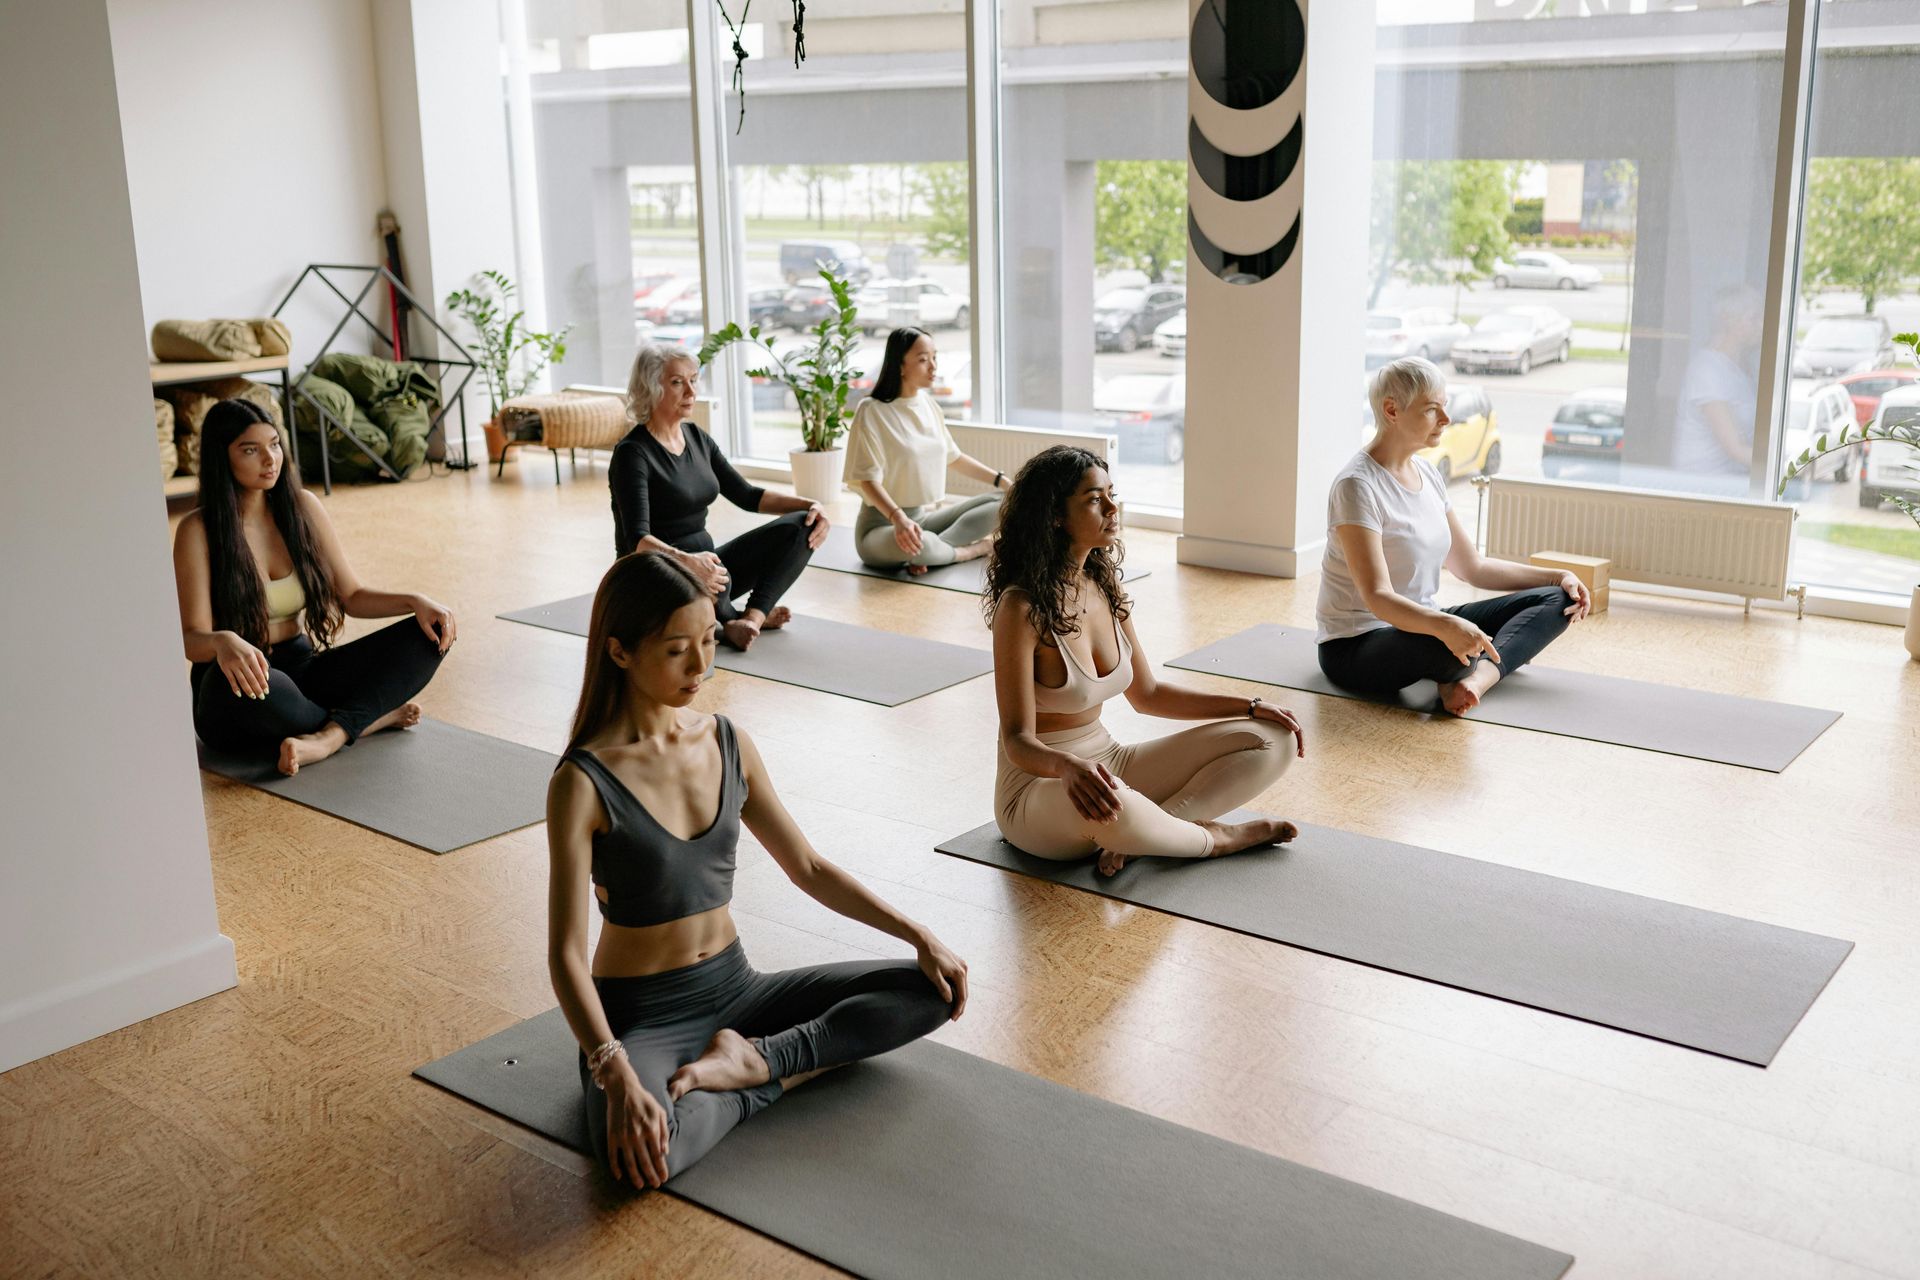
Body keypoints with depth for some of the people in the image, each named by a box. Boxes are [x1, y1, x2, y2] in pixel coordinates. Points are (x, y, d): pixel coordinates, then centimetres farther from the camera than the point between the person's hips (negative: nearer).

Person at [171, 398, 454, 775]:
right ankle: (370, 719, -17)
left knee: (428, 634, -12)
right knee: (232, 682, -42)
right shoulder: (198, 531, -10)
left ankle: (328, 737, -31)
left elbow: (352, 596, 8)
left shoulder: (302, 507, 4)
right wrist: (223, 642, -41)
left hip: (302, 666, 5)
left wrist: (415, 602, -11)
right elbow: (192, 641, -16)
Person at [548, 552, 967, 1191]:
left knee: (934, 991, -5)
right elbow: (565, 953, -20)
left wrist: (918, 934, 1)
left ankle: (754, 1057, -10)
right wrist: (617, 1076, -34)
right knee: (642, 1154, -39)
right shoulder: (584, 784, -17)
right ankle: (774, 1077, -10)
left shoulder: (728, 743, 1)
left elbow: (807, 868, 9)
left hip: (734, 987, 6)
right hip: (639, 1013, -6)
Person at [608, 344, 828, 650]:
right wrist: (685, 561, -46)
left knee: (800, 526, -9)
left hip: (701, 562, 7)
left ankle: (751, 618, -21)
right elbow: (637, 539, -27)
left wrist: (808, 505, -4)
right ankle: (732, 619, -8)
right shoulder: (632, 453, -16)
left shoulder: (697, 438, 8)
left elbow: (746, 495, 12)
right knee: (716, 580, -42)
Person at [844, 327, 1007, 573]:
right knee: (916, 545, -41)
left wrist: (1002, 481, 11)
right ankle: (972, 549, -11)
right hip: (883, 523, -7)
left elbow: (953, 457, 20)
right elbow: (868, 480, -18)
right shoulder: (872, 412, -13)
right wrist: (899, 518, -35)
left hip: (926, 516, 7)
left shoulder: (929, 404, 8)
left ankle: (929, 551, -19)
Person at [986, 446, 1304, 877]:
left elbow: (1147, 694, 15)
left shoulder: (1105, 587, 4)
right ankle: (1212, 837, -12)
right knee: (1105, 807, -44)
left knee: (1272, 740, -1)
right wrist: (1068, 767, -44)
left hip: (1107, 763, 8)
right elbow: (1017, 741, -21)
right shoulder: (1022, 608, -19)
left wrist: (1251, 707, 8)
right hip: (1038, 786, -8)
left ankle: (1140, 833, -16)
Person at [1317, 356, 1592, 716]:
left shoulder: (1427, 474, 8)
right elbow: (1377, 597, -28)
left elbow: (1473, 567, 16)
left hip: (1420, 624, 9)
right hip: (1356, 646, -9)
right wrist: (1444, 625, -46)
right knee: (1453, 646, -42)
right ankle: (1498, 658, -8)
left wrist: (1556, 577, 4)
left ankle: (1479, 674, -25)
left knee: (1556, 600, -2)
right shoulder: (1358, 485, -19)